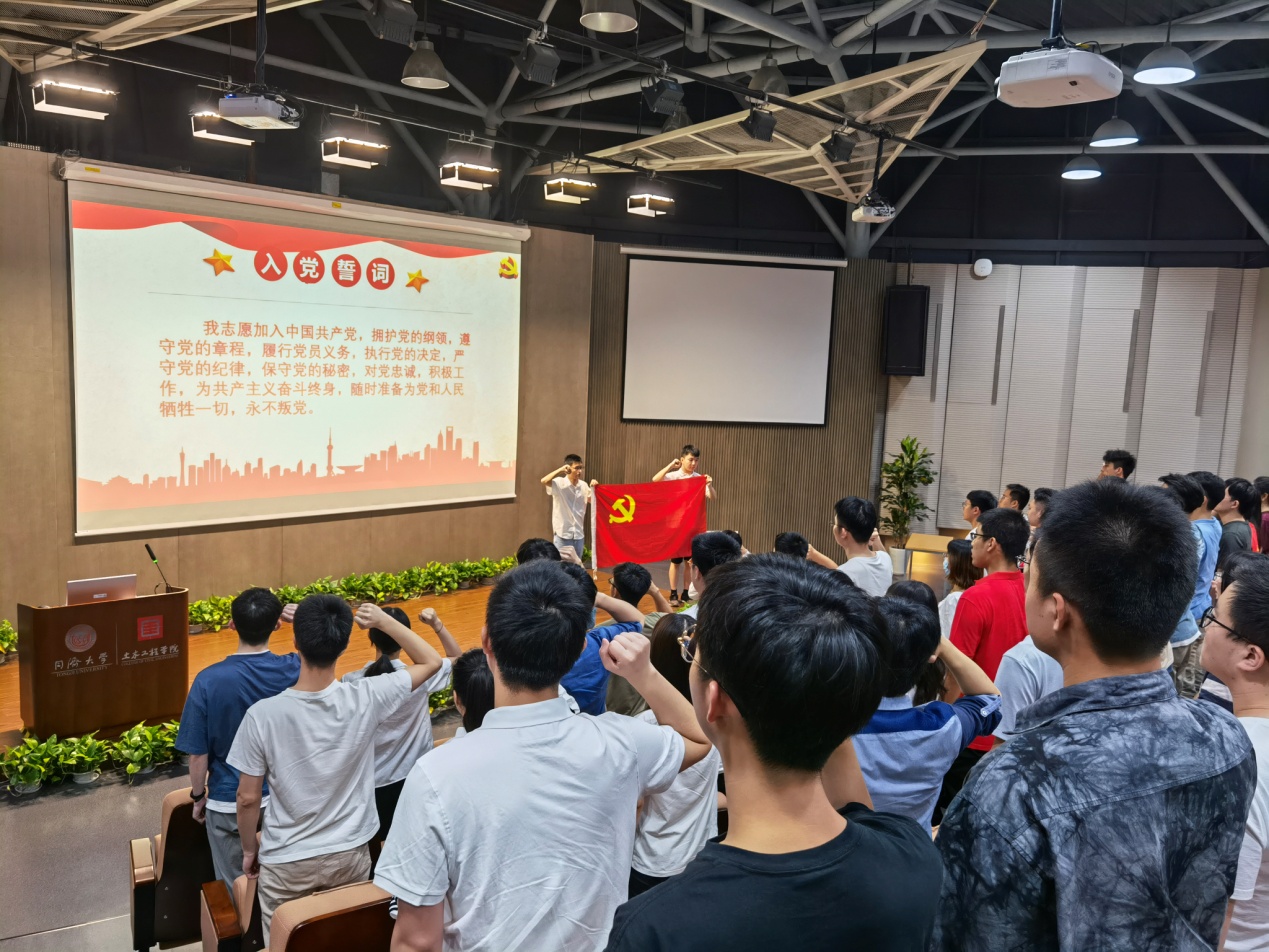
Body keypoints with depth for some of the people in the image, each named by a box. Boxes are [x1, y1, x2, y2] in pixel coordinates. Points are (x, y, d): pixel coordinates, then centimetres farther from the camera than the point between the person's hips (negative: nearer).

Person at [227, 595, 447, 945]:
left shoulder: (263, 715, -22)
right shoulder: (365, 700, -20)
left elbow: (248, 798, -10)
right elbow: (432, 662, -6)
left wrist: (249, 849, 7)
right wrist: (384, 621, -5)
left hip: (285, 863, -1)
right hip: (350, 855, 1)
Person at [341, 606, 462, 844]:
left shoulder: (351, 683, -17)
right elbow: (458, 658, 1)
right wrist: (437, 625, -8)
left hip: (370, 780, 0)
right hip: (413, 776, 0)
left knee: (373, 844, 19)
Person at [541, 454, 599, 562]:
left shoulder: (583, 485, 5)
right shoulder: (559, 483, -12)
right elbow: (544, 481, -29)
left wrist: (593, 488, -2)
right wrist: (560, 470, -27)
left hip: (579, 534, 5)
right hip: (563, 534, -5)